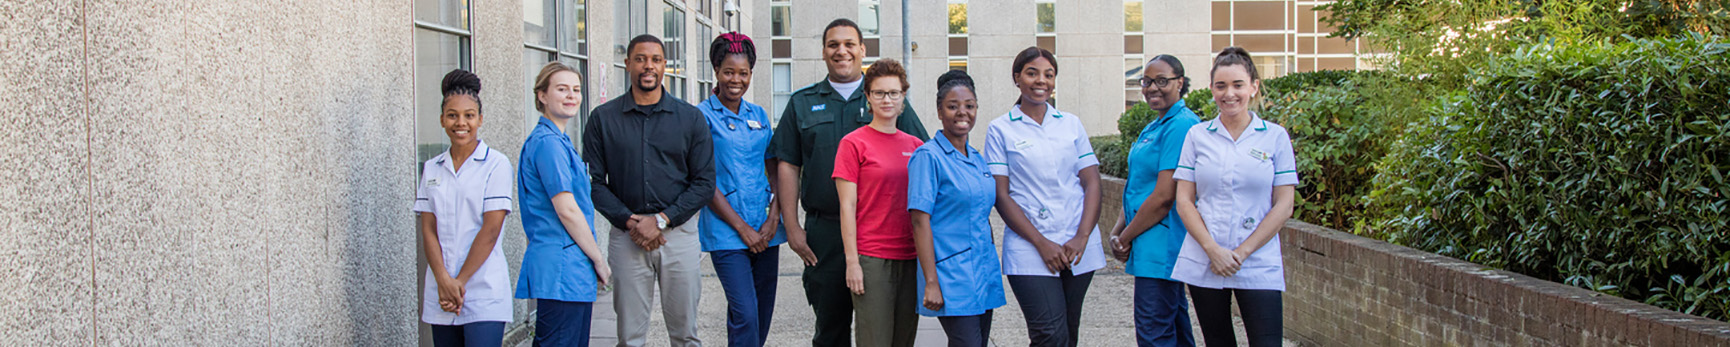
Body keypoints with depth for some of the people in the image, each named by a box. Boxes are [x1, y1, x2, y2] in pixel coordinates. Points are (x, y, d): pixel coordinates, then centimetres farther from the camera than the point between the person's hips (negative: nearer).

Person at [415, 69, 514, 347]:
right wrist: (443, 280, -9)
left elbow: (490, 230, -7)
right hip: (439, 296, 5)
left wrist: (460, 282, -9)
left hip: (484, 295, -4)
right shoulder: (432, 169, 12)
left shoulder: (496, 165, -2)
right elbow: (428, 230, 6)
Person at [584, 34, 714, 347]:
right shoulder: (603, 119, 6)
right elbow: (594, 182, 3)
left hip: (679, 232, 0)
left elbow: (704, 183, 2)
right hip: (627, 237, 0)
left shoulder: (691, 118, 6)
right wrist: (630, 221, -10)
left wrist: (661, 220, -9)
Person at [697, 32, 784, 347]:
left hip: (765, 230, 5)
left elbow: (774, 171, 14)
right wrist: (742, 227, -10)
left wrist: (773, 218, -2)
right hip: (726, 233, -5)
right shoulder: (703, 116, -2)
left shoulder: (759, 116, 13)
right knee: (745, 315, -14)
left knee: (763, 315, 7)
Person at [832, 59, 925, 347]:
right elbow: (847, 206, -5)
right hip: (871, 258, -5)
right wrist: (852, 261, -11)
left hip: (910, 258, 5)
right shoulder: (853, 143, -2)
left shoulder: (915, 146, 13)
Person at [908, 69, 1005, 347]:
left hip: (984, 273, 8)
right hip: (951, 277, -7)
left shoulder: (977, 159, 15)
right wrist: (931, 282, -18)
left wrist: (993, 267, 18)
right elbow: (920, 221, -13)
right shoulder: (928, 156, -8)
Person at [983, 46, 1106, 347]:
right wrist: (1042, 243, -10)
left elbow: (1092, 183, 8)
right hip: (1029, 251, -3)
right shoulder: (1001, 130, 2)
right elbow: (1001, 195, -2)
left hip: (1078, 249, 3)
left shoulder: (1071, 124, 11)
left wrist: (1082, 238, -7)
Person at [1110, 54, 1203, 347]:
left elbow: (1164, 197, -20)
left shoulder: (1180, 127, -16)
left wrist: (1125, 237, -10)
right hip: (1155, 249, 10)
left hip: (1161, 247, -10)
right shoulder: (1154, 128, 16)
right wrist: (1118, 231, 4)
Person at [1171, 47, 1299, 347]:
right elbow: (1184, 201, 4)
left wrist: (1241, 253, -8)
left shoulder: (1275, 137, 3)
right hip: (1203, 264, 2)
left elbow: (1283, 206, 0)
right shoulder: (1197, 136, 7)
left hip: (1258, 264, -2)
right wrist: (1213, 250, -9)